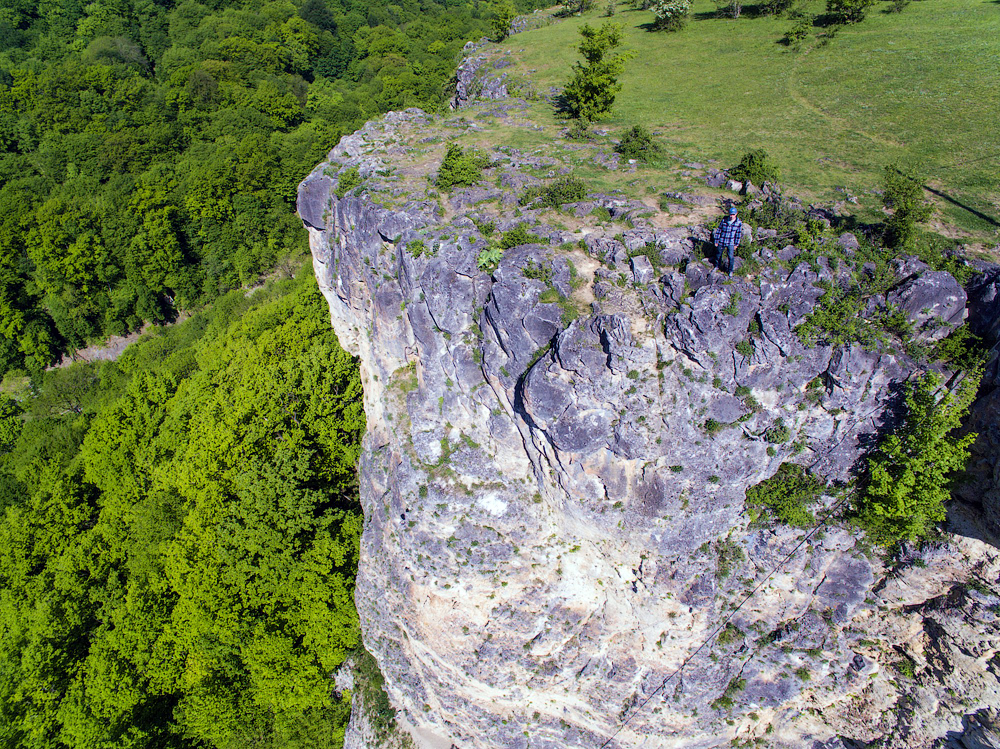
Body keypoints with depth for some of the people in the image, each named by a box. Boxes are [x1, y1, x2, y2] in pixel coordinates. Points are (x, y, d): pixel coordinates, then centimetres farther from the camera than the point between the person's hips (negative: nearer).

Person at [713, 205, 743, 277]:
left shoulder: (739, 223, -7)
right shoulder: (724, 221, -7)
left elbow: (738, 234, 1)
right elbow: (718, 231, 0)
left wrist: (736, 244, 2)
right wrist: (716, 241, 0)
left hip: (731, 243, -1)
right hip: (721, 242, 2)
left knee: (730, 257, -6)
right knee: (718, 255, 15)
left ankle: (730, 271, 11)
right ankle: (718, 266, 41)